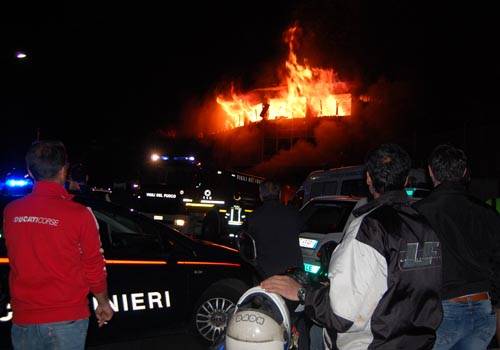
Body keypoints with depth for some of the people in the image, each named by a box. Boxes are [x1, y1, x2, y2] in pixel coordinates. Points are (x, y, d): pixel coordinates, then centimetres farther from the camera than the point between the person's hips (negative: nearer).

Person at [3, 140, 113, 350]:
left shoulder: (10, 212, -3)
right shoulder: (79, 214, -14)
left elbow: (16, 260, 8)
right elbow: (94, 268, -5)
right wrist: (103, 303, 9)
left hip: (23, 319, 4)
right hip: (67, 319, -3)